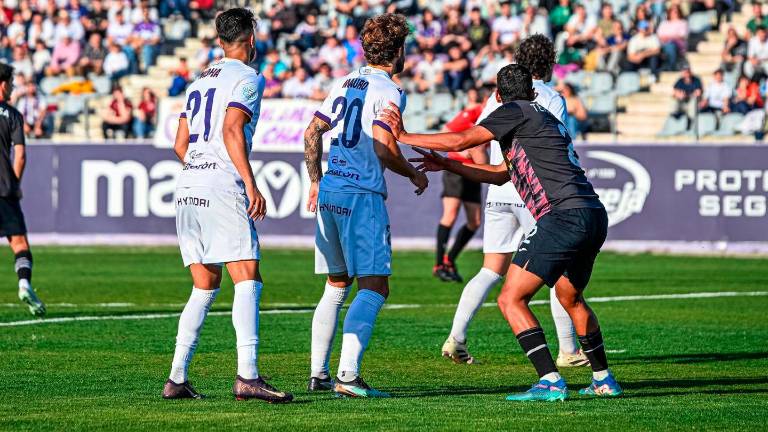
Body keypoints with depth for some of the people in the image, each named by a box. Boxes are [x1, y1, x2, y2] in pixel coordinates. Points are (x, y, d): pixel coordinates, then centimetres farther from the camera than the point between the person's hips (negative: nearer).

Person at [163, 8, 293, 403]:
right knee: (247, 281, -12)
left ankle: (177, 378, 8)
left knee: (204, 288, 13)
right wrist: (251, 183, -18)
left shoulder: (200, 81, 21)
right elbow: (232, 131, -14)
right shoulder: (247, 78, -1)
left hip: (188, 188, 8)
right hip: (223, 189, -8)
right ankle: (247, 376, -26)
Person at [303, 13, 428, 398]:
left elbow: (312, 132, 16)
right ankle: (347, 376, -19)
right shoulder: (388, 91, -9)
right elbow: (384, 149, -17)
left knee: (336, 286, 16)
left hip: (329, 192, 8)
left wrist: (315, 181, 25)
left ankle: (318, 373, 15)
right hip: (361, 195, -8)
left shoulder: (345, 83, 14)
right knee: (374, 289, -7)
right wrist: (415, 175, 0)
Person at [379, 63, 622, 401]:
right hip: (595, 215, 9)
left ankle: (551, 383, -18)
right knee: (570, 298, 30)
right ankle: (604, 381, 34)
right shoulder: (543, 117, 27)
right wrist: (446, 165, 37)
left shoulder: (516, 111, 1)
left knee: (511, 299, -8)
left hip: (564, 215, -9)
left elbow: (460, 141, -5)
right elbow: (501, 174, 34)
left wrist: (404, 136, 4)